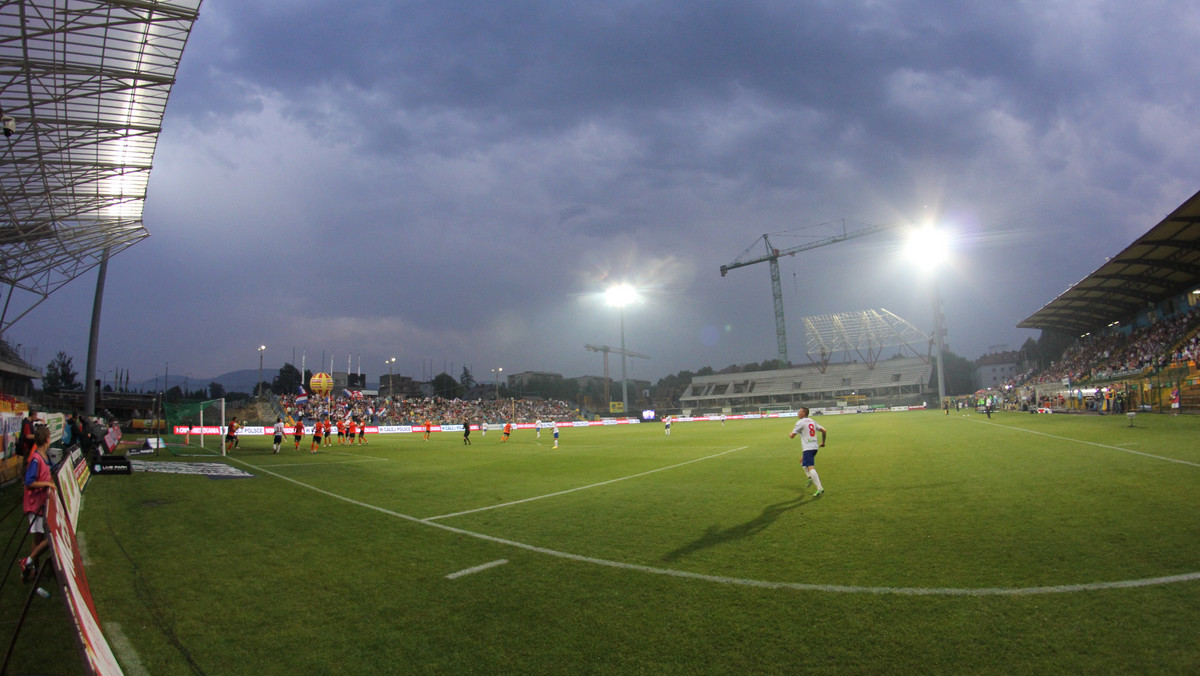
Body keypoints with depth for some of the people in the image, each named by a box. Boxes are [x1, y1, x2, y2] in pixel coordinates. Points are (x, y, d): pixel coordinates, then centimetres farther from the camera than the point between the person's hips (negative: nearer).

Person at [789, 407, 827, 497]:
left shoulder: (800, 422, -7)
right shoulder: (812, 421, 16)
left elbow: (792, 436, -6)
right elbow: (823, 430, 13)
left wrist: (790, 434, 17)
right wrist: (823, 442, 22)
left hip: (808, 448, -9)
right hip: (815, 447, 9)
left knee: (810, 467, -15)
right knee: (802, 461, 29)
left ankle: (820, 489, -23)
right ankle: (810, 478, 15)